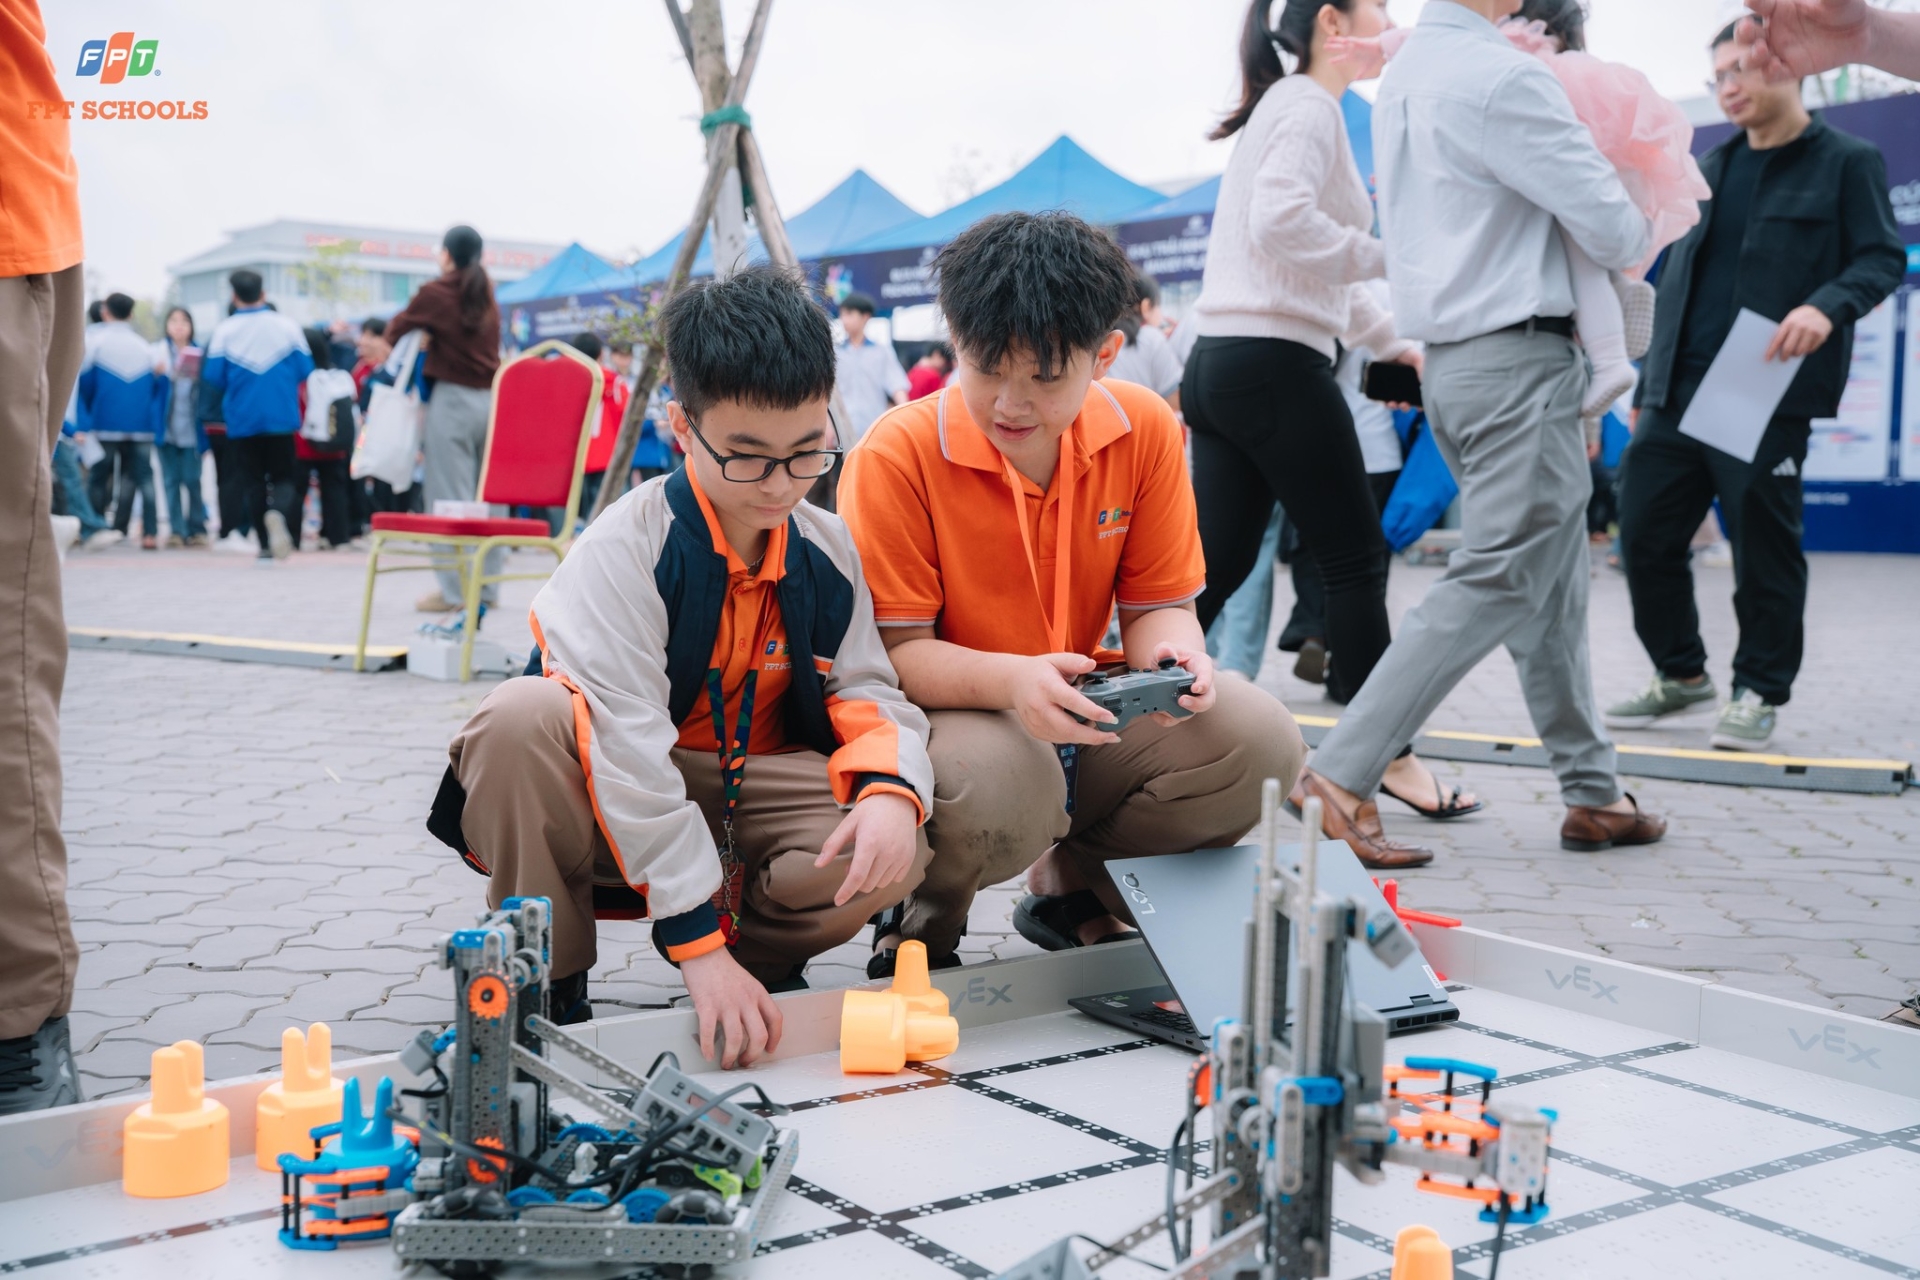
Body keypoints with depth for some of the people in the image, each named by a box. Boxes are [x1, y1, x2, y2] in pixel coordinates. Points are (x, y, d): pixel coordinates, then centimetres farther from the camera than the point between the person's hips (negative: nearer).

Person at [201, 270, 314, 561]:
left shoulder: (224, 330, -4)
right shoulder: (287, 326, -3)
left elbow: (212, 376, -5)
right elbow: (305, 370, -1)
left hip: (242, 420, 0)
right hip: (282, 417, 0)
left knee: (251, 481, 10)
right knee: (283, 476, 10)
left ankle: (266, 545, 8)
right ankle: (278, 512, -23)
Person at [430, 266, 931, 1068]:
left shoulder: (827, 550, -2)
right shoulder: (624, 549, -21)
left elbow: (867, 692, -1)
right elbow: (627, 745, -29)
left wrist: (891, 788, -28)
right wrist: (698, 944, -35)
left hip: (746, 798, 3)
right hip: (610, 808, -3)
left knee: (892, 856, -28)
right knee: (521, 719, -36)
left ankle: (762, 950, 8)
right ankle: (548, 985, -13)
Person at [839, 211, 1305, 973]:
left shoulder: (1144, 429, -4)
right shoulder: (896, 454, -16)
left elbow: (1157, 603, 2)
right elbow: (892, 650, -16)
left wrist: (1172, 653, -23)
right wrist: (1012, 680, -35)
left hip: (1088, 724, 5)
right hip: (945, 723, -5)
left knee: (1258, 740, -19)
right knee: (998, 782, -40)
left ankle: (1074, 887, 8)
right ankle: (921, 922, 0)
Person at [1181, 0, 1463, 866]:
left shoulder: (1286, 107, 25)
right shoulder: (1308, 106, -6)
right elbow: (1280, 221, -25)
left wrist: (1395, 344, 31)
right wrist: (1387, 255, -14)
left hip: (1217, 366, 9)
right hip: (1277, 366, -9)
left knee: (1212, 572, 6)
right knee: (1355, 561, 0)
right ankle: (1388, 760, 7)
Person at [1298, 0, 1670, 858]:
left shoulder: (1402, 77, 14)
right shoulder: (1502, 76, -15)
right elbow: (1612, 231, -11)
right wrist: (1641, 238, 10)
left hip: (1450, 359, 10)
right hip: (1519, 359, -9)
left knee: (1554, 585, 13)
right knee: (1497, 579, -7)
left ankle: (1592, 794, 19)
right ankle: (1344, 770, -10)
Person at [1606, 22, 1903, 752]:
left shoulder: (1846, 162, 3)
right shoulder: (1709, 168, 19)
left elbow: (1883, 256, -4)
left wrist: (1829, 306, -24)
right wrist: (1650, 386, 13)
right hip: (1675, 392, 6)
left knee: (1762, 546, 0)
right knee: (1644, 534, 5)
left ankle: (1759, 693, 14)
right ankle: (1681, 674, 22)